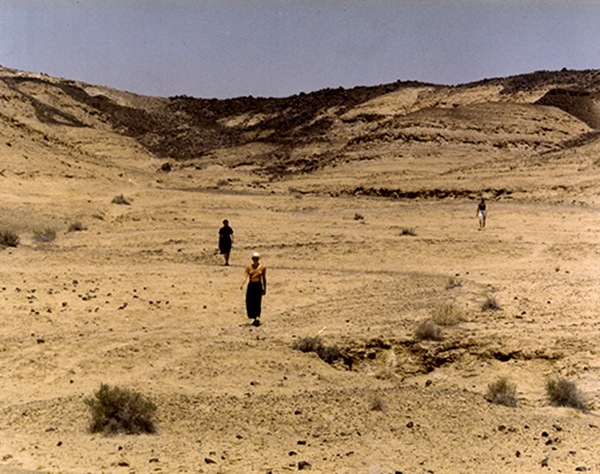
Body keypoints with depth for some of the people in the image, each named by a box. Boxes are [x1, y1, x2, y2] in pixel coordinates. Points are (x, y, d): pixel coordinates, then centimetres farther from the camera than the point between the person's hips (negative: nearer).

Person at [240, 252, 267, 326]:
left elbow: (264, 278, 8)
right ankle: (254, 318, 15)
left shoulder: (262, 267, 2)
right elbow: (245, 276, -5)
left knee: (257, 302, -13)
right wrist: (242, 284, -23)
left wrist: (265, 289, 7)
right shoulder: (249, 267, 4)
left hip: (258, 285, -2)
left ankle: (258, 318, -20)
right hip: (250, 285, 2)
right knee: (249, 303, 1)